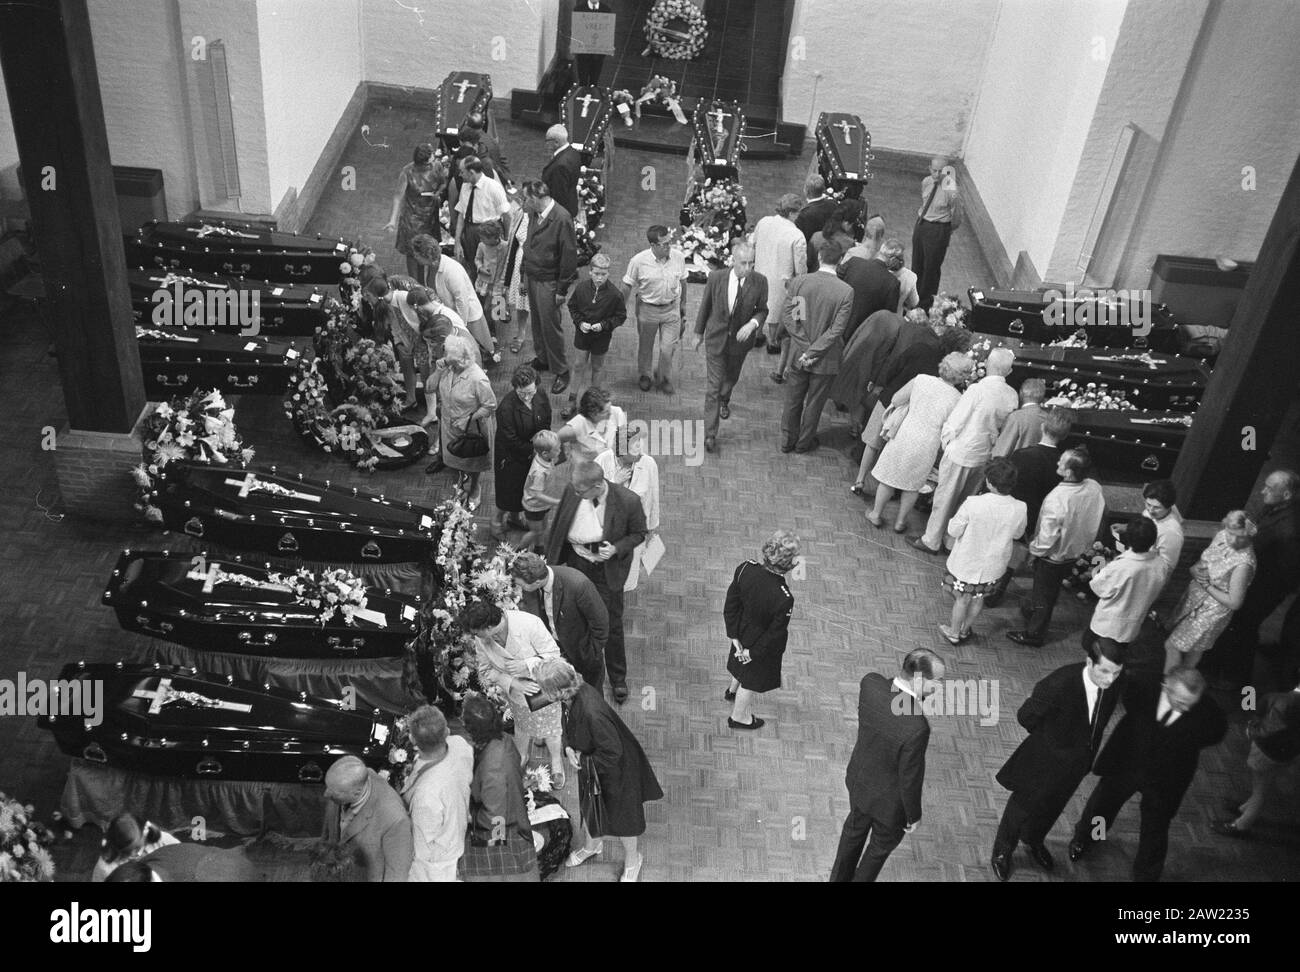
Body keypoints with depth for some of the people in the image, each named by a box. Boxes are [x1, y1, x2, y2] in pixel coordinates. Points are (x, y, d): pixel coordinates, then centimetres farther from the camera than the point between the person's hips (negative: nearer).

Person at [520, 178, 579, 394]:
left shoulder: (562, 219, -22)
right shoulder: (534, 214, 1)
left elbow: (569, 255, -18)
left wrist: (562, 290, -15)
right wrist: (525, 274, 12)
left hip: (549, 282, -7)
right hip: (532, 277, 7)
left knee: (551, 326, 0)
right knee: (536, 321, 19)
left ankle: (561, 371, 14)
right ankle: (542, 359, 37)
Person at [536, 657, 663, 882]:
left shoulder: (591, 713, -43)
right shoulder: (575, 692, -19)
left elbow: (612, 752, -31)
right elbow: (569, 725, 3)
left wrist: (584, 761, -18)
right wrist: (568, 747, -13)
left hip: (613, 770, -7)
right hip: (588, 765, 7)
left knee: (619, 815, 16)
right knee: (589, 806, 29)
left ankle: (632, 859, 44)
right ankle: (592, 846, 58)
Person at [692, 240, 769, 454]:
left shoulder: (759, 282, -16)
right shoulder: (716, 278, -17)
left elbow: (763, 309, -2)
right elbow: (705, 306, -3)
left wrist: (752, 323, -23)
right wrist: (698, 334, 6)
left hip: (740, 340, 2)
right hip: (716, 338, -2)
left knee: (731, 378, 26)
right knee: (714, 386, -4)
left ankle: (724, 400, 62)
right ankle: (710, 434, 3)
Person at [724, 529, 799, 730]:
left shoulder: (745, 569, -26)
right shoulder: (784, 600, -40)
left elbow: (731, 604, -13)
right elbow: (774, 634, -25)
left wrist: (734, 635, -3)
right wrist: (754, 652, -8)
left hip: (742, 631, 5)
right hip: (761, 643, -5)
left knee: (743, 665, 37)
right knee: (752, 678, 25)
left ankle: (732, 691, 67)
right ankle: (739, 716, 51)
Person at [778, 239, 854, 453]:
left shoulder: (798, 282, -12)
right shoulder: (846, 292, -18)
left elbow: (787, 317, -12)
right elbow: (836, 329, -20)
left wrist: (806, 350, -11)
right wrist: (813, 352, -14)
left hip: (799, 353, 2)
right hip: (826, 359, -2)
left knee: (793, 399, 20)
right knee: (814, 402, 18)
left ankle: (788, 440, 34)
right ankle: (804, 442, 34)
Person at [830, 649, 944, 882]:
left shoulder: (870, 682, -25)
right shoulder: (916, 728, -42)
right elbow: (910, 777, -25)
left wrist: (917, 697, -11)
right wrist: (914, 815, -8)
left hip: (859, 778, 6)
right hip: (888, 799, -6)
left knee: (855, 829, 34)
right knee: (882, 845, 27)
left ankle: (839, 876, 59)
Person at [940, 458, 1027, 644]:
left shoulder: (973, 504, -30)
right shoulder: (1019, 509, -20)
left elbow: (953, 531, -18)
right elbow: (1018, 533, 0)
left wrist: (959, 513, -1)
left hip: (967, 562, -3)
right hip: (993, 565, 3)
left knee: (961, 598, 19)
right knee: (978, 598, 25)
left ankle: (954, 632, 38)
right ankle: (964, 630, 45)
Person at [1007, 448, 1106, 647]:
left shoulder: (1057, 499, -38)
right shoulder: (1095, 488, -17)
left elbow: (1047, 538, -30)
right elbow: (1097, 518, 1)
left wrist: (1033, 549, -11)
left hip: (1052, 556, -6)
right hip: (1076, 551, 6)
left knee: (1043, 594, 16)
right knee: (1052, 589, 29)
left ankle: (1034, 634, 35)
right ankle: (1033, 611, 53)